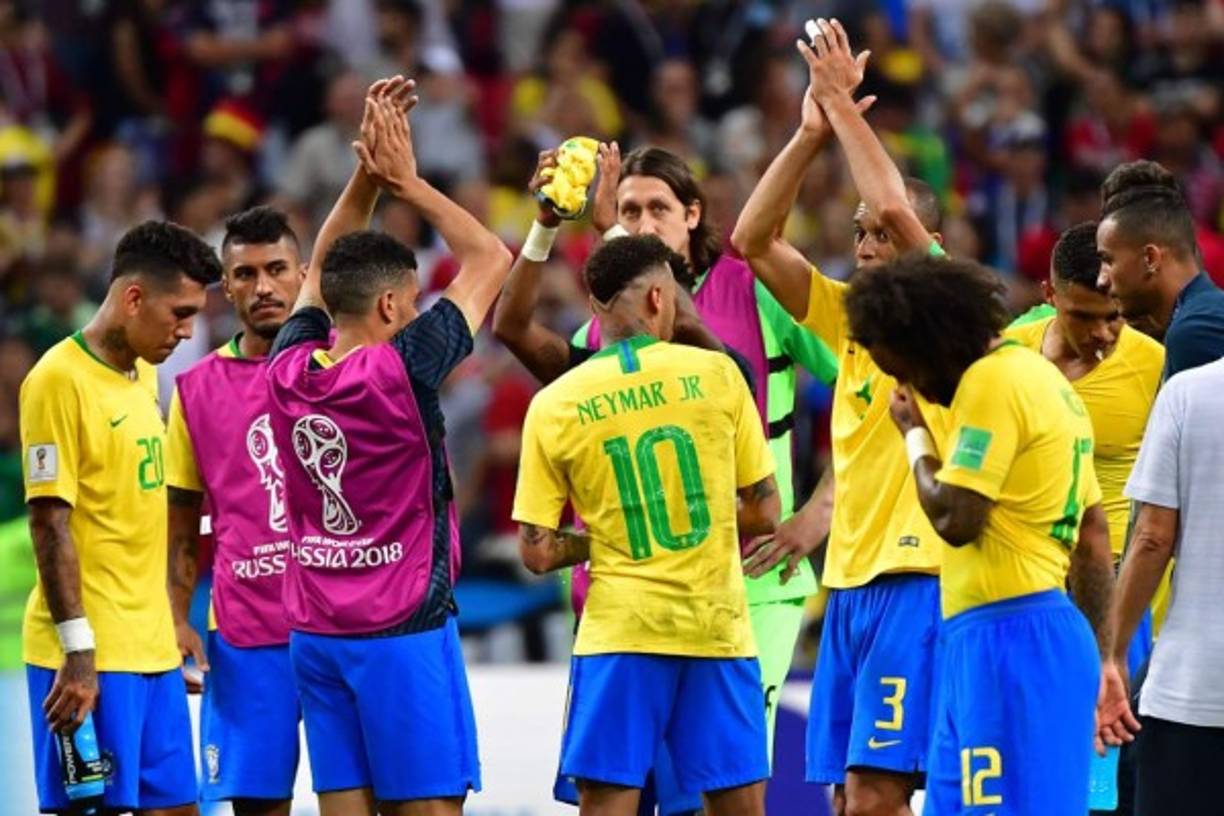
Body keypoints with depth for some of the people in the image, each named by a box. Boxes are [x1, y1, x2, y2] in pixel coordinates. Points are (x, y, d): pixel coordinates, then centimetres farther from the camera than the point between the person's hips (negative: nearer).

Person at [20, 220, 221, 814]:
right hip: (90, 656, -9)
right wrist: (78, 652, -19)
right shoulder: (61, 379, -13)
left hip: (153, 650, 9)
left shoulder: (143, 374, 14)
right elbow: (50, 523, -16)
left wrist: (171, 622, 18)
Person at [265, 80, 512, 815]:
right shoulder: (399, 370, -14)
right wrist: (408, 181, 2)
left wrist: (368, 176, 15)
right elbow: (491, 259, -4)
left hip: (315, 635, 6)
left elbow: (322, 271, 22)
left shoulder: (290, 369, 1)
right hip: (404, 629, -6)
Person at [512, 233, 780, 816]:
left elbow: (538, 553, -1)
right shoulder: (716, 375, -1)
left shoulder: (554, 406, -1)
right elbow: (763, 511, 4)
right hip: (718, 627, 1)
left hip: (620, 631, -1)